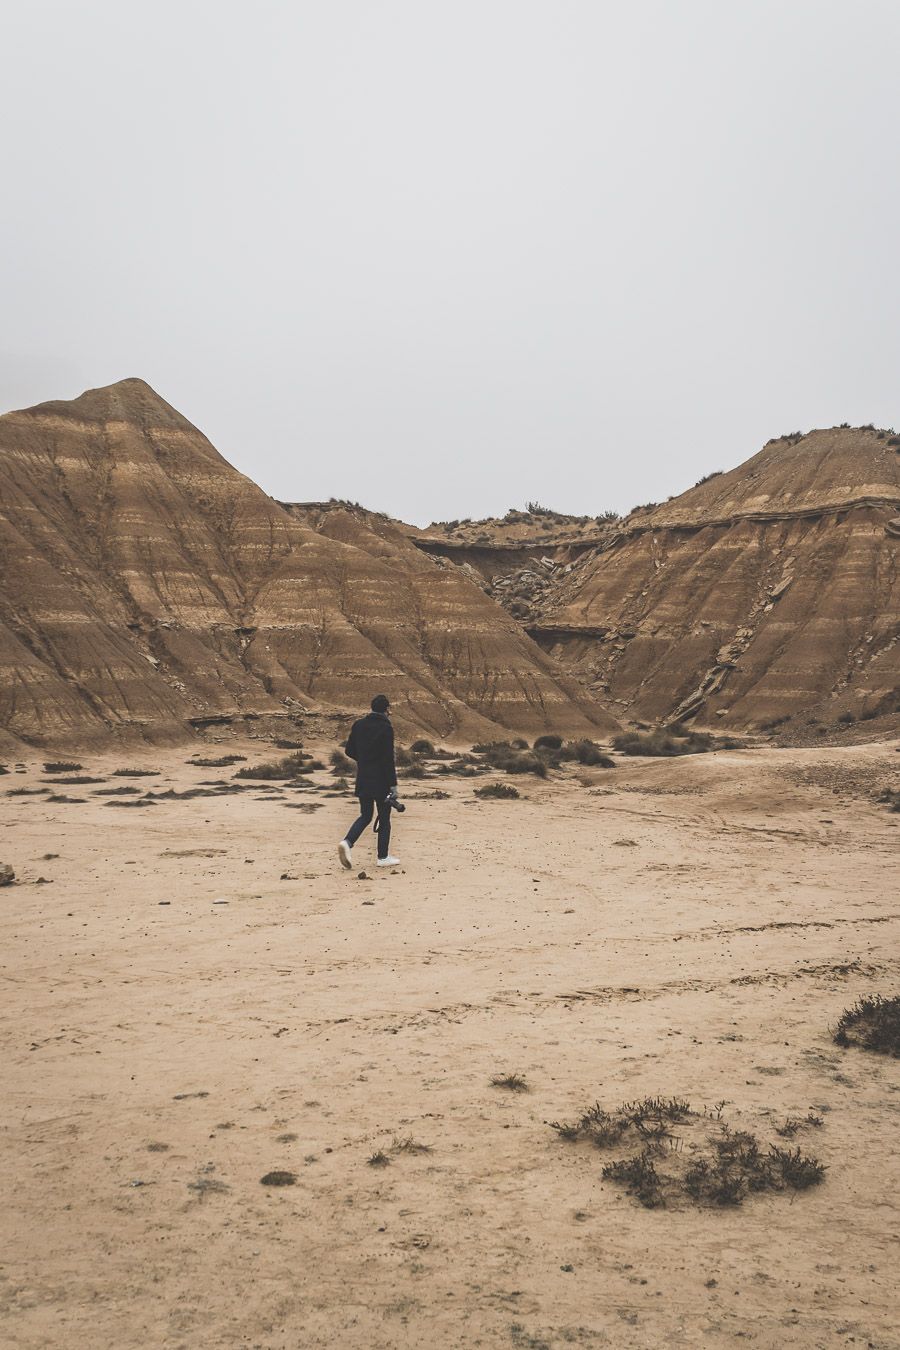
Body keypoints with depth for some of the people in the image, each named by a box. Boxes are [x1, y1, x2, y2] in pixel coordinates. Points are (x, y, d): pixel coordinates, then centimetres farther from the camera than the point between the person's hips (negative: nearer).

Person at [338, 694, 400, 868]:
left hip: (363, 779, 5)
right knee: (384, 818, 7)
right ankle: (383, 857, 13)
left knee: (365, 815, 15)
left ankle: (347, 841, -8)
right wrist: (393, 784, -14)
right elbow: (389, 758, -17)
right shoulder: (385, 728, -14)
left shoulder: (358, 725, 4)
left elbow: (349, 750, 10)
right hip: (381, 781, -5)